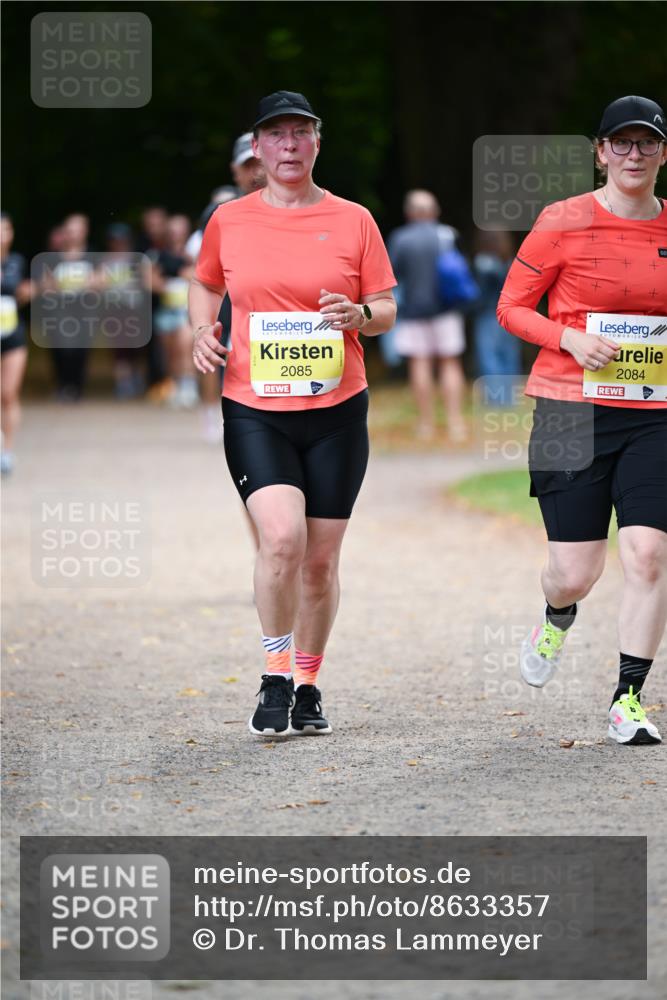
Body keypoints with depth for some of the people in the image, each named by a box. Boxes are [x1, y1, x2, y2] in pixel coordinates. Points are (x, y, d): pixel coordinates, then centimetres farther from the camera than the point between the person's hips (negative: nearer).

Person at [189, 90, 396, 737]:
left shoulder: (353, 220, 4)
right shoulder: (228, 222, 5)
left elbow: (387, 310, 9)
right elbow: (205, 285, 22)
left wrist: (359, 314, -13)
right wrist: (203, 330, 2)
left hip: (337, 410, 1)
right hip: (253, 409, -1)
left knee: (321, 557, 5)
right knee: (282, 537, -20)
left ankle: (307, 686, 22)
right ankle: (275, 678, -2)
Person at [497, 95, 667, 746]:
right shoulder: (563, 224, -3)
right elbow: (511, 307, 2)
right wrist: (569, 338, -14)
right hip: (572, 411, -2)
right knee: (575, 571, -3)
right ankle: (557, 619, 35)